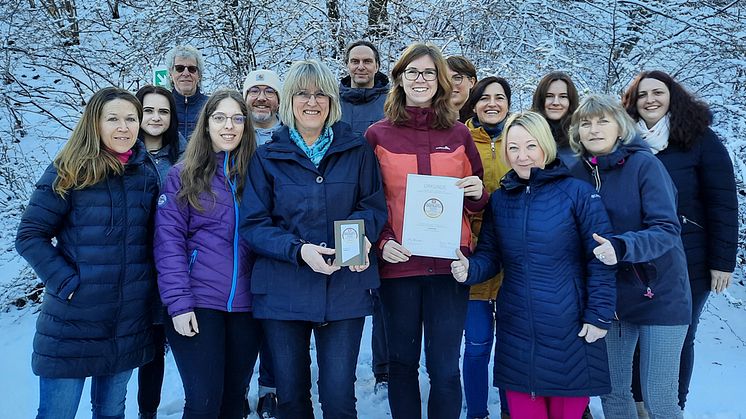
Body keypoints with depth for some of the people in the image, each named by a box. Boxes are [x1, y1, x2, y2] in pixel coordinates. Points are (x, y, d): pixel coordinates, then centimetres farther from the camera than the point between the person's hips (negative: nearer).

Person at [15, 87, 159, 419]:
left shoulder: (147, 176, 6)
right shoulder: (69, 172, -7)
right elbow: (29, 235, -8)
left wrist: (148, 289, 5)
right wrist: (66, 282, -16)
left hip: (129, 327, 4)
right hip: (72, 325, -3)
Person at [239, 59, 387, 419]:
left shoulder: (357, 151, 5)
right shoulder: (267, 157, 3)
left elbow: (374, 205, 6)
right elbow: (253, 225, -2)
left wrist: (363, 234, -17)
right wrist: (298, 250, -18)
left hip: (345, 290, 0)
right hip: (283, 291, 1)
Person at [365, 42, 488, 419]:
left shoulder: (459, 134, 8)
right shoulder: (378, 135, 3)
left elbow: (475, 204, 15)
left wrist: (477, 194, -7)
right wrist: (381, 242, -12)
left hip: (449, 264, 1)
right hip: (398, 263, 0)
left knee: (445, 368, 6)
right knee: (402, 362, 12)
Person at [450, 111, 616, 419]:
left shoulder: (578, 193, -7)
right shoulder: (499, 200, 6)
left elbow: (601, 258, -7)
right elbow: (489, 257, 8)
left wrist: (599, 315, -10)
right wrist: (469, 268, -14)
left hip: (569, 331, -3)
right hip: (516, 331, 3)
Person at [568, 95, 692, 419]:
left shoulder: (644, 163, -13)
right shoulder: (579, 173, 0)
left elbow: (667, 230, -20)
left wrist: (621, 247, -36)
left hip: (658, 293, -4)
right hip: (611, 295, 4)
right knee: (612, 392, 13)